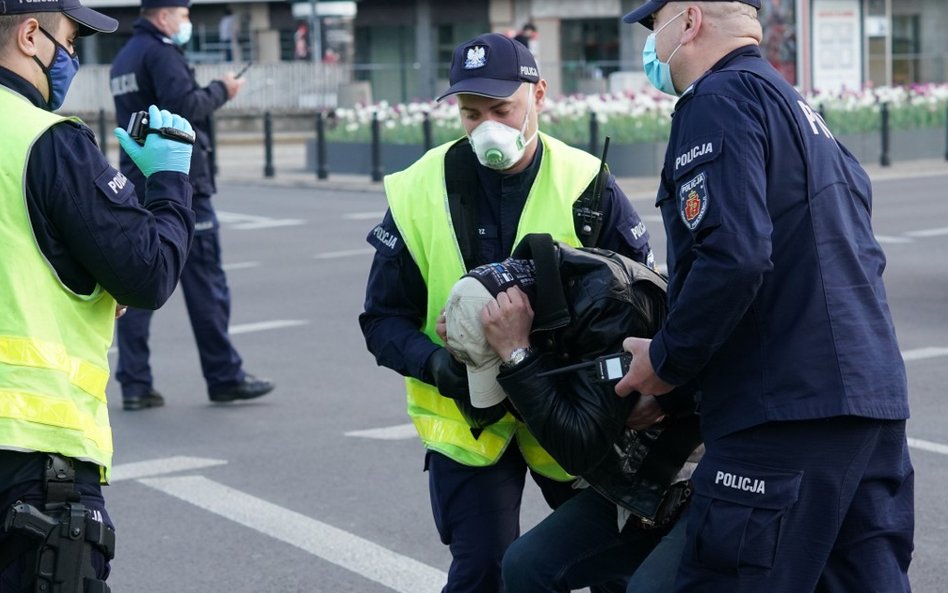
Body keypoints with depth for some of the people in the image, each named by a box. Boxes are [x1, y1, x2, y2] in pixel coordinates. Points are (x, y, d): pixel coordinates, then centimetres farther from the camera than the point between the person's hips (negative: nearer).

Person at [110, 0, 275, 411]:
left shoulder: (124, 57, 17)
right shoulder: (160, 52, -11)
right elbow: (185, 106, -23)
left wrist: (212, 92, 13)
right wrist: (221, 90, -7)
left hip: (137, 187, 8)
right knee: (205, 284, 0)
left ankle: (134, 384, 4)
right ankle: (224, 377, 6)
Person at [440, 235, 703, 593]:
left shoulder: (610, 303, -27)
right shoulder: (545, 293, -4)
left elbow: (580, 449, -29)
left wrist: (516, 354, -28)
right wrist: (463, 342, -6)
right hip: (634, 484, 8)